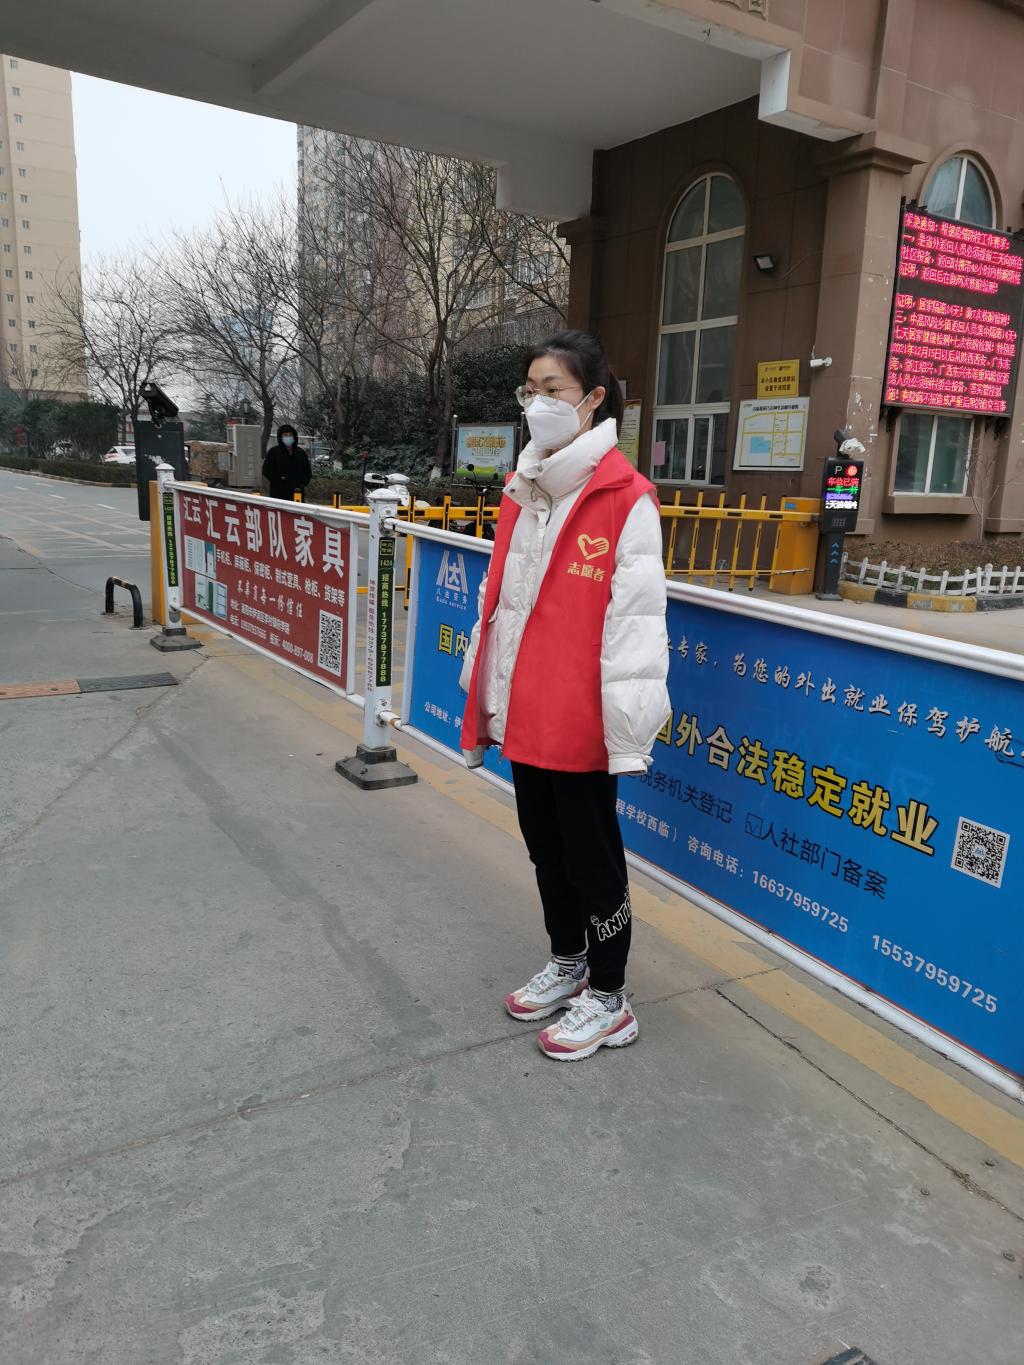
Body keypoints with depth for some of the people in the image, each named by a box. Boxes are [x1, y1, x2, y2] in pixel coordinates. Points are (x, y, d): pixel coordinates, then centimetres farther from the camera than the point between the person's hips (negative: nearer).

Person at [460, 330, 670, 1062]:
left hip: (578, 720, -7)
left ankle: (609, 1001, 28)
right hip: (524, 712, 8)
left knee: (591, 856, 8)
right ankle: (568, 965, 43)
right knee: (544, 846, 21)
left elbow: (634, 617, -18)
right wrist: (484, 689, 16)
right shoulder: (524, 488, 11)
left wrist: (627, 726, -20)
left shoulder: (625, 497, -14)